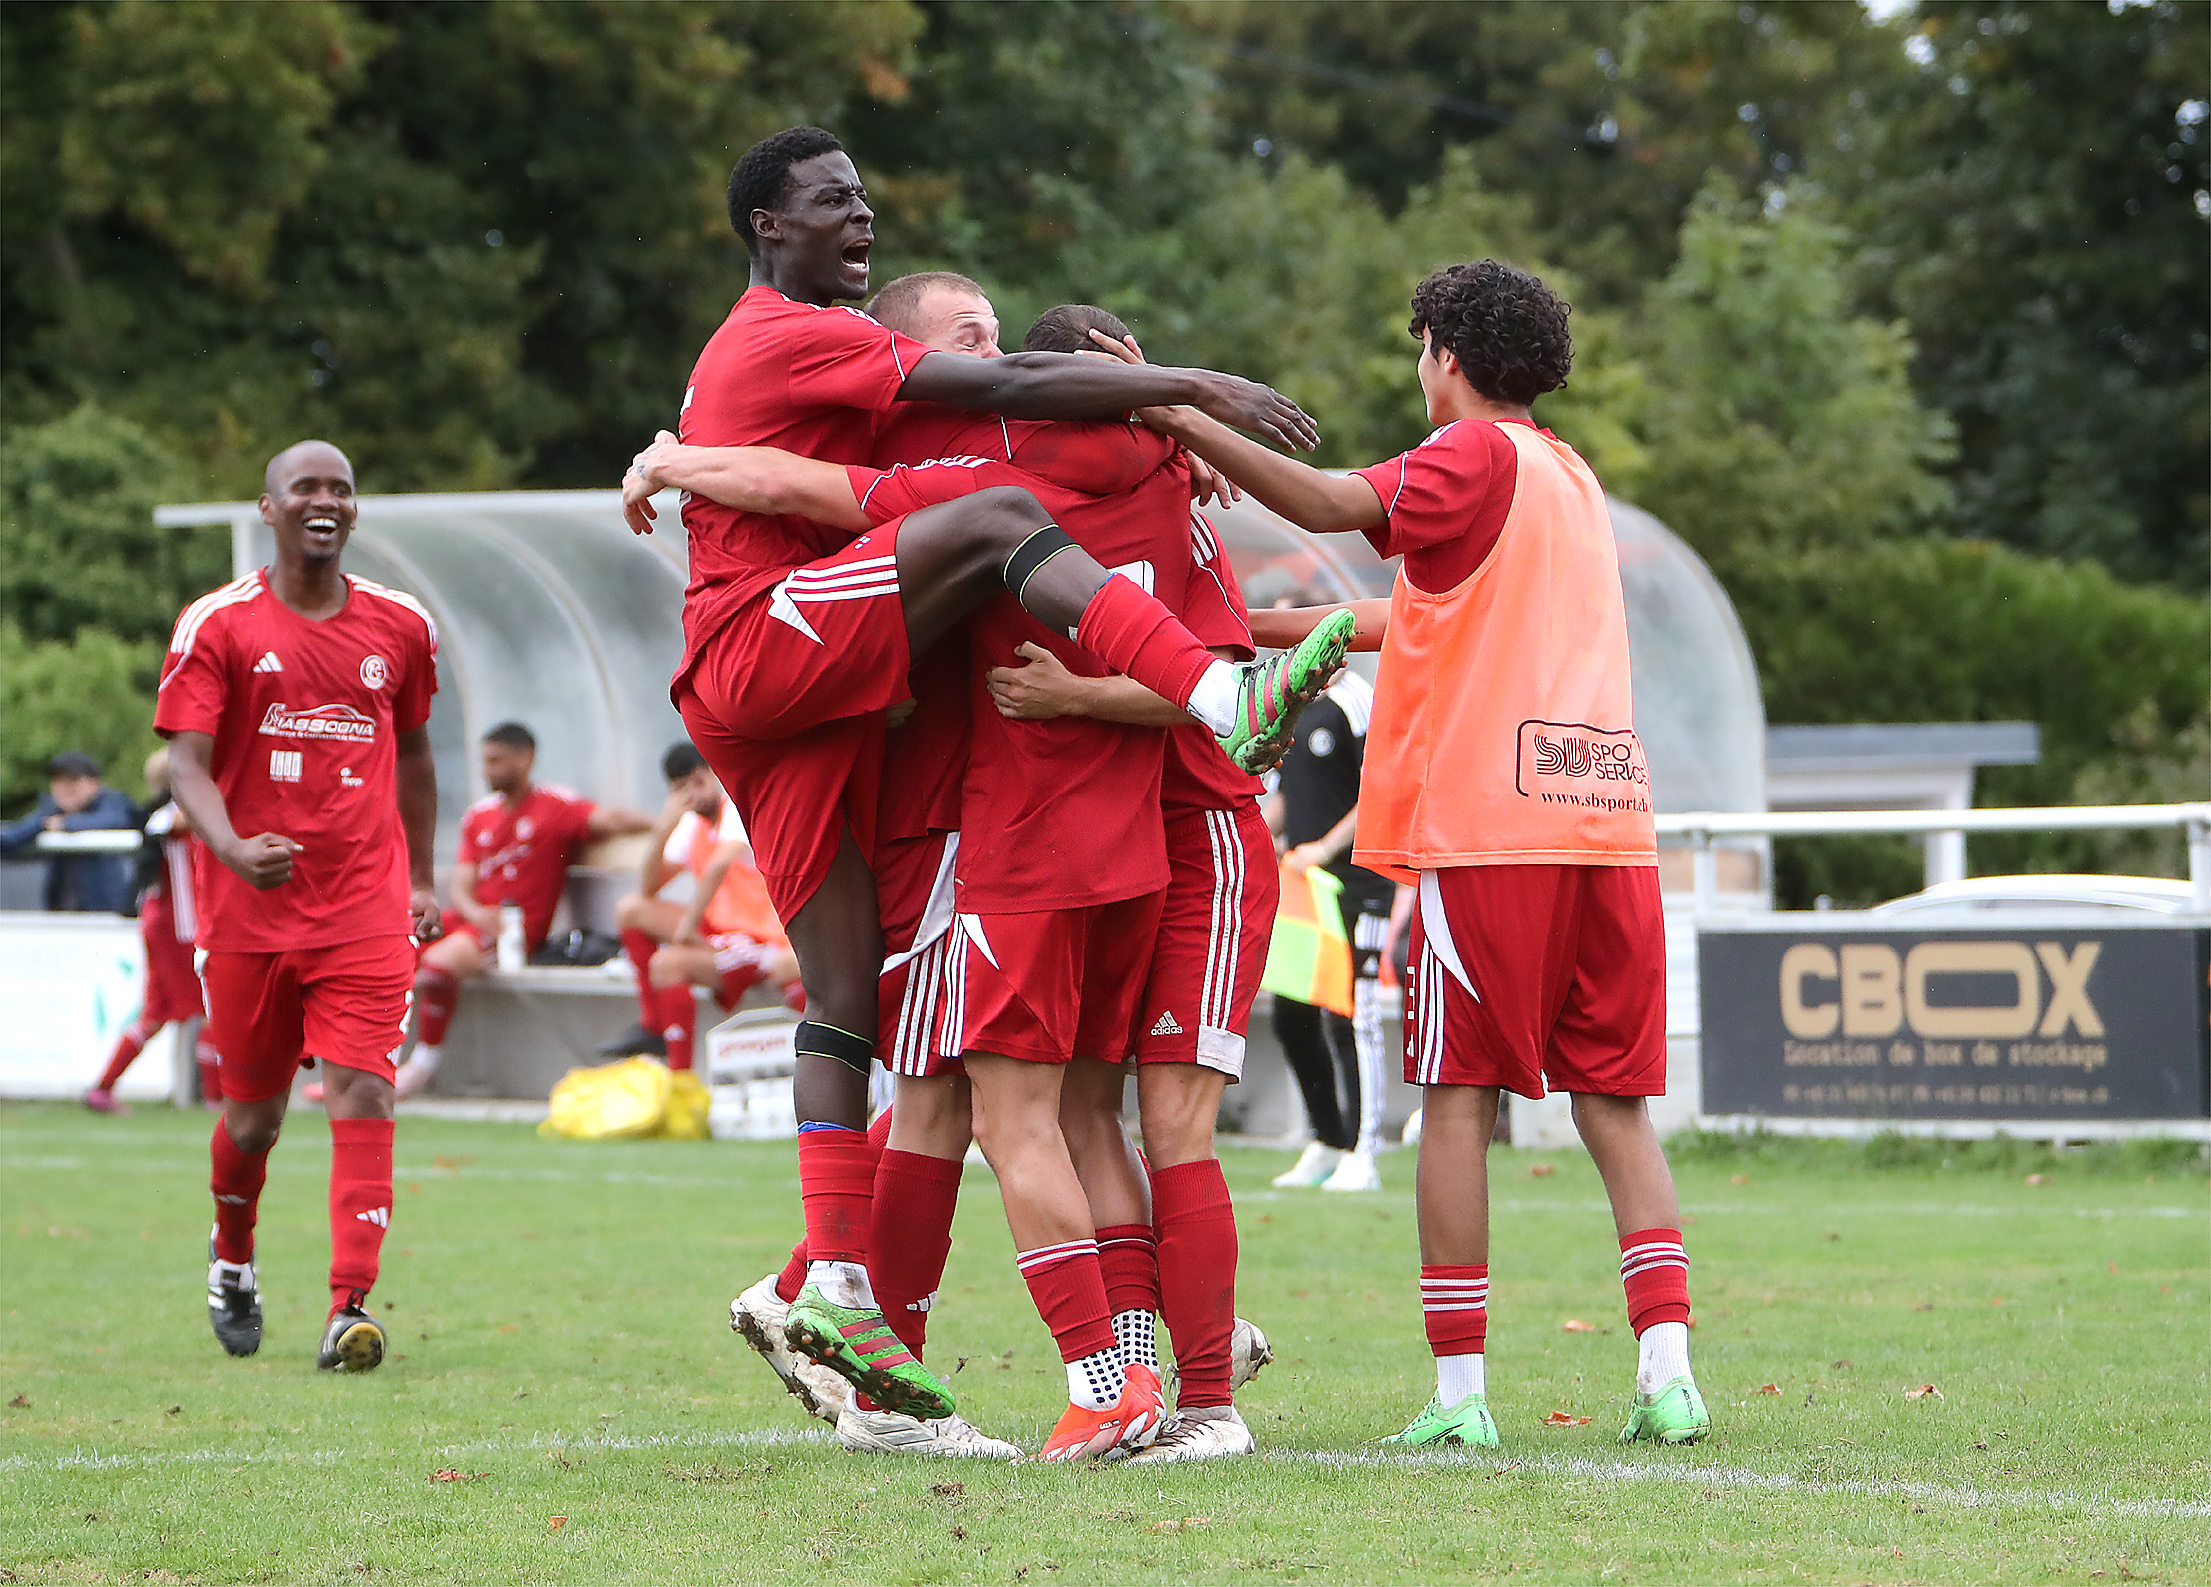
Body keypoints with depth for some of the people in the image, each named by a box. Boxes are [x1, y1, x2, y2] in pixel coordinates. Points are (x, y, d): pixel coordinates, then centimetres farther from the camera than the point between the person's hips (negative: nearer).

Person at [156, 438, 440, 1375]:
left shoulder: (400, 626, 7)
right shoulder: (218, 624, -3)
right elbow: (187, 763, -9)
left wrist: (421, 878, 21)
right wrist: (232, 850, -27)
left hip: (365, 905, 1)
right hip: (249, 907, -1)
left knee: (362, 1097, -14)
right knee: (255, 1113, 11)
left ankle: (350, 1307, -18)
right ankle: (232, 1257, 39)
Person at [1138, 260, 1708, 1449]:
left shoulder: (1476, 455, 0)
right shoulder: (1571, 475, 23)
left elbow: (1333, 505, -16)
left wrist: (1187, 423, -17)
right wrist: (1275, 627, 32)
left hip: (1486, 827, -6)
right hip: (1608, 824, 6)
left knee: (1459, 1097, -1)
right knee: (1613, 1103, 6)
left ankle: (1459, 1390, -4)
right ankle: (1666, 1369, -4)